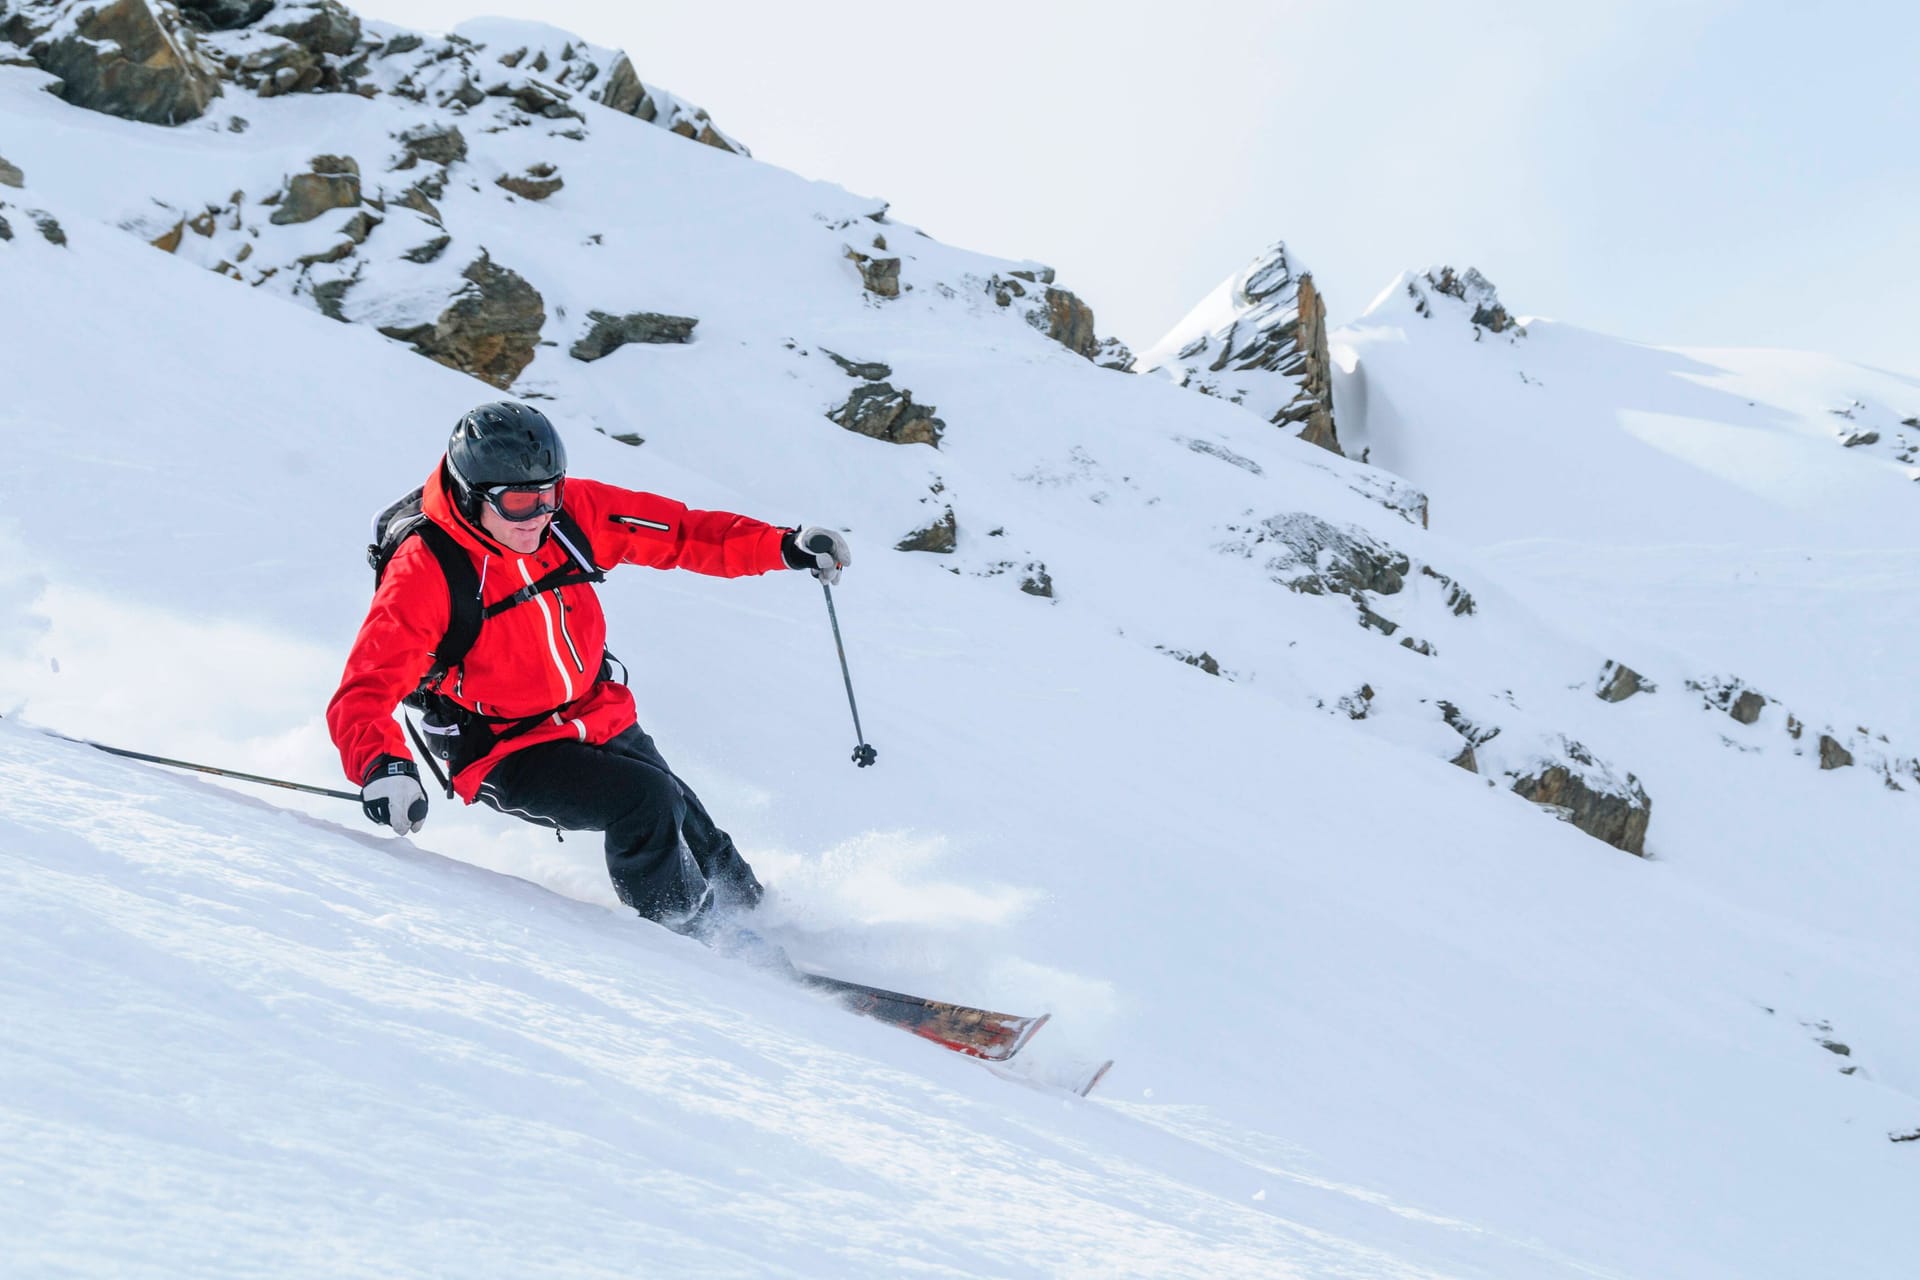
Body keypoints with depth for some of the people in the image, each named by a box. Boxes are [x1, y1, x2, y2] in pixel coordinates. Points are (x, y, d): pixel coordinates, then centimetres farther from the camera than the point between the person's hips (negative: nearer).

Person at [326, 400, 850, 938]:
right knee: (647, 801, -24)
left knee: (690, 831, 8)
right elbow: (364, 695, -27)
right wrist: (381, 766, -48)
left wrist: (785, 546, -12)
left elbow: (679, 534, -1)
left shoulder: (571, 511, -10)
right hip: (509, 753, -6)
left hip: (603, 722, 6)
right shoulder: (425, 572, -24)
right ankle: (688, 938, 0)